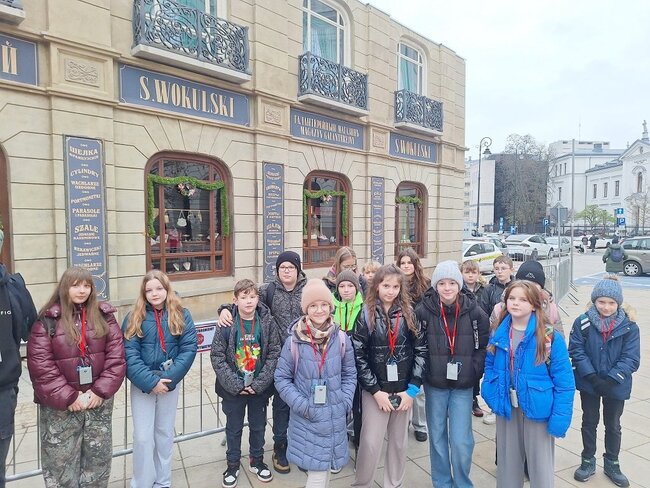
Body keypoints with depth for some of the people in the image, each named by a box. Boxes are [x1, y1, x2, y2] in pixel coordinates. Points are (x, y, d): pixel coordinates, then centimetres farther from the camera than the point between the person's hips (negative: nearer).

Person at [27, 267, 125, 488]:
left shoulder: (104, 316, 1)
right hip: (60, 406, -2)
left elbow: (116, 356, -2)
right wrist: (68, 397, -13)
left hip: (100, 401, 2)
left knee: (98, 458, 15)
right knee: (60, 461, 10)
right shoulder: (47, 320, -6)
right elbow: (40, 365, -10)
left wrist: (101, 391, -11)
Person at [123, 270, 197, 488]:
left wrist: (169, 378, -17)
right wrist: (150, 381, -18)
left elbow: (189, 348, -9)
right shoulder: (134, 317, -6)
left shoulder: (181, 315, -4)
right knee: (143, 437, 4)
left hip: (170, 383, 1)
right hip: (142, 385, -1)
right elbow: (129, 354, -11)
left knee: (165, 434, 15)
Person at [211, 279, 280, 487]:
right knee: (234, 428, 18)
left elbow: (274, 354, -9)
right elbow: (217, 356, -11)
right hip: (233, 389, -1)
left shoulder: (268, 322, -10)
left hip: (260, 388, 1)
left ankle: (257, 461, 42)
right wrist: (235, 384, -15)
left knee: (258, 426, 19)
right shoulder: (227, 323, -12)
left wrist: (259, 383, -14)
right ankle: (233, 466, 40)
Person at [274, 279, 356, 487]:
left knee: (324, 468, 19)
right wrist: (301, 405, -12)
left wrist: (345, 401, -4)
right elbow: (281, 378, -5)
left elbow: (350, 374, 6)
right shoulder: (294, 341, -15)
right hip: (306, 418, -2)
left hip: (334, 417, 3)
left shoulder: (341, 338, -7)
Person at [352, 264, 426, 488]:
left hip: (404, 389, 3)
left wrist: (412, 389, -6)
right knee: (371, 443, 1)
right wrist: (376, 391, -11)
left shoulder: (409, 314, -2)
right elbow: (358, 356, -9)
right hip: (375, 390, -2)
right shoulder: (366, 315, -9)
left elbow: (421, 350, -1)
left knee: (399, 442, 15)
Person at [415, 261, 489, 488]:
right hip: (434, 385, 0)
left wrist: (473, 371, -5)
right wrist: (423, 373, -6)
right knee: (437, 437, 14)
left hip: (463, 386, 0)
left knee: (461, 441, 3)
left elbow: (485, 345, 3)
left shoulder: (474, 311, -8)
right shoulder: (423, 311, -12)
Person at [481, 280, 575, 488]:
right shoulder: (499, 334, -3)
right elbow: (490, 366, 7)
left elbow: (564, 381, -14)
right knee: (507, 461, 20)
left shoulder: (549, 337, -15)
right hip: (507, 408, 4)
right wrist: (489, 392, -7)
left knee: (540, 464, 14)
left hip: (536, 408, -3)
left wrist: (559, 417, -17)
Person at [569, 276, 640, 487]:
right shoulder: (583, 323, -14)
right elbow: (576, 352, -12)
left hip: (616, 386, 1)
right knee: (589, 422, 16)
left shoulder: (629, 326, -12)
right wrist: (593, 377, -20)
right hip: (589, 384, 0)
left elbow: (630, 358, -13)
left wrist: (610, 379, -22)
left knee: (613, 425, 19)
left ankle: (612, 464, 40)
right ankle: (588, 461, 34)